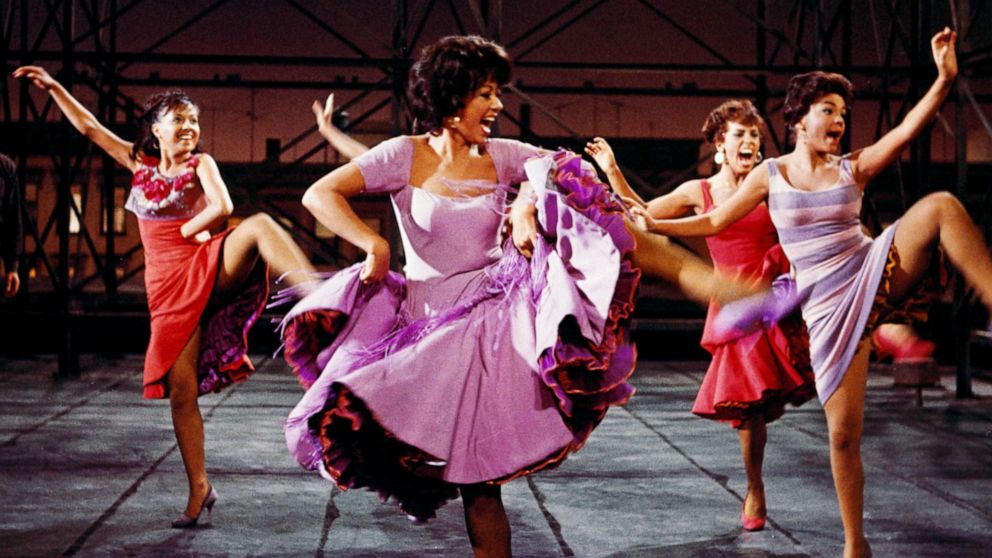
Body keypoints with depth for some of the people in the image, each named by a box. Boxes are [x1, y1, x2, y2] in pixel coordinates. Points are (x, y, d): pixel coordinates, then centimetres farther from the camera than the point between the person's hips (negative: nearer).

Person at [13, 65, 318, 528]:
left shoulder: (201, 164, 4)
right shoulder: (139, 162, 14)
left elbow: (222, 207, -14)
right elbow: (88, 126, 21)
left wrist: (184, 232, -5)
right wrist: (53, 87, 22)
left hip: (211, 268, -3)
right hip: (170, 286, 3)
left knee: (260, 226, -34)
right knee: (180, 389, -5)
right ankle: (199, 490, 4)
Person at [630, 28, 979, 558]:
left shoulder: (853, 169, 2)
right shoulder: (770, 175, 4)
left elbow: (905, 131, -14)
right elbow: (714, 221, 12)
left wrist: (945, 81, -28)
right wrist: (655, 224, 3)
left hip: (876, 274, 1)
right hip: (829, 309, 0)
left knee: (941, 206, -25)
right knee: (843, 433, -2)